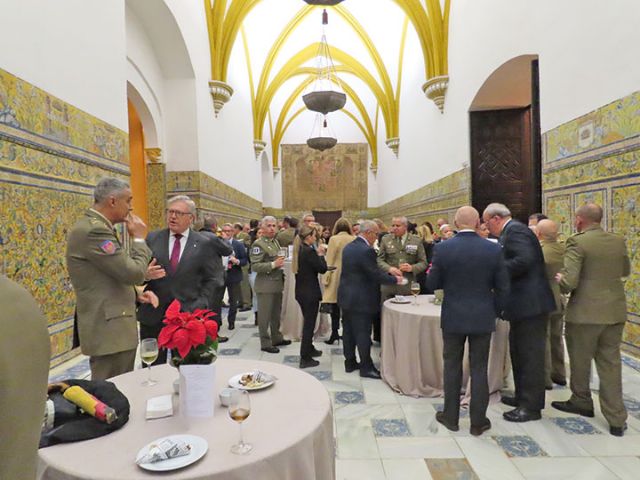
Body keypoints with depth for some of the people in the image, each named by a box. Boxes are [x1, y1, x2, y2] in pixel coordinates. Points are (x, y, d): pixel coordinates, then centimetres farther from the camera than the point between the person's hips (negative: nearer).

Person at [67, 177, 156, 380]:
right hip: (109, 331, -10)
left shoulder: (94, 226, 14)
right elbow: (133, 273, -22)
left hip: (111, 327, 10)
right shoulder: (93, 230, -19)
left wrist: (135, 294, 5)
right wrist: (139, 239, -7)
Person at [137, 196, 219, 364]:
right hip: (153, 314, 1)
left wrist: (201, 303, -6)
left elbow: (211, 279, 4)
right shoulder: (152, 238, 5)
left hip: (188, 313, -1)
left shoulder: (202, 243, 1)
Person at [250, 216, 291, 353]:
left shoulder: (275, 241, 14)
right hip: (265, 285, -8)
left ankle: (276, 338, 30)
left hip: (278, 283, 8)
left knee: (276, 313, 17)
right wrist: (273, 265, -22)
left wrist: (281, 263, 11)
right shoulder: (258, 244, -11)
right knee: (265, 315, 2)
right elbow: (254, 266, -17)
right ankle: (265, 343, 12)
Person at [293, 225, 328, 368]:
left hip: (301, 291, 9)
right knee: (309, 324, 1)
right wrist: (321, 254, -5)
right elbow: (322, 269, -16)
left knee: (308, 321, 23)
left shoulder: (299, 250, 7)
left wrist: (317, 254, 7)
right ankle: (305, 358, 8)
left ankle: (309, 349, 38)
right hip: (310, 292, -9)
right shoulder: (309, 251, -21)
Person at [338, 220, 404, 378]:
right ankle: (366, 367, 10)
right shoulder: (367, 250, -20)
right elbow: (376, 275, -19)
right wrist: (395, 279, -5)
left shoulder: (348, 247, 8)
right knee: (363, 334, 1)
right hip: (361, 300, -9)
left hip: (346, 297, 9)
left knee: (348, 331, 14)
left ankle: (350, 362, 25)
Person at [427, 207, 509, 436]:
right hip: (483, 318, 1)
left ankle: (450, 416, 25)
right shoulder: (494, 250, -7)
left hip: (453, 317, -1)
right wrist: (494, 312, 13)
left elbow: (433, 284, -4)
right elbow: (502, 288, -2)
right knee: (479, 369, 11)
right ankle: (478, 421, 21)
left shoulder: (442, 249, -11)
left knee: (452, 367, 13)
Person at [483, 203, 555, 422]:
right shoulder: (512, 231, 16)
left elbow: (524, 260, -27)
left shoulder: (515, 230, -14)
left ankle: (531, 406, 11)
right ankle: (523, 396, 32)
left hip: (530, 303, -10)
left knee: (530, 355, 0)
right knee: (519, 352, 19)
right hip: (524, 303, 10)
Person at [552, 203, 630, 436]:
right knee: (610, 363, 13)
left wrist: (560, 280, -1)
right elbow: (625, 271, 21)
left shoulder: (577, 242, -15)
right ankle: (616, 419, 17)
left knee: (580, 361, 15)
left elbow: (570, 281, -22)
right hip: (615, 311, 6)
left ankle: (581, 402, 33)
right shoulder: (618, 241, 4)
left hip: (584, 312, -5)